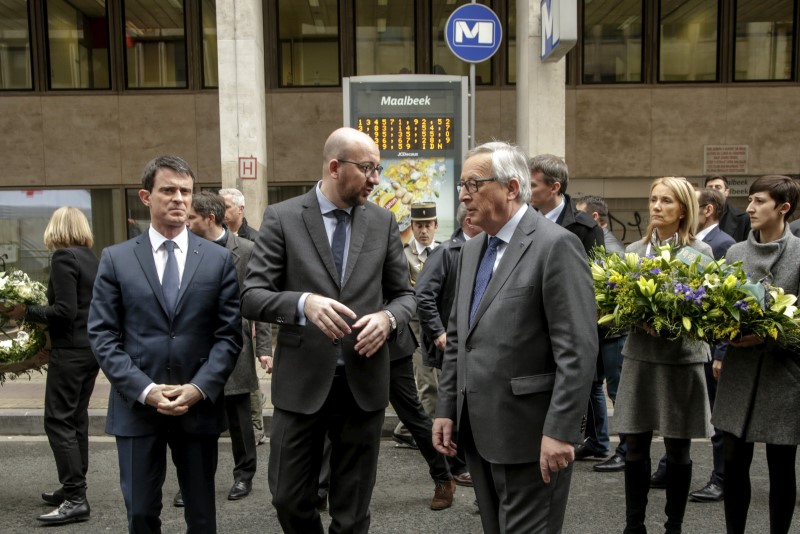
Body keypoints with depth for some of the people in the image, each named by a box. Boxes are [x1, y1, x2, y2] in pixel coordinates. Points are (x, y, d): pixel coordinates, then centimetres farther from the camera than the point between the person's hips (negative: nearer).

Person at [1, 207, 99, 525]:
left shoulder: (63, 257, -13)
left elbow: (65, 311, -20)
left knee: (58, 421, -5)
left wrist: (27, 313, -10)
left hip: (70, 351, -9)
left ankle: (75, 499, -5)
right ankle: (73, 489, 24)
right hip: (92, 348, 9)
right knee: (76, 418, 15)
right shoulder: (93, 258, 11)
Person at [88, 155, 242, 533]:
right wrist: (145, 390, -12)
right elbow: (102, 335, -1)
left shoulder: (219, 259, 4)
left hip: (200, 406, 1)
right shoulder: (116, 259, 3)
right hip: (136, 406, 0)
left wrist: (199, 388, -12)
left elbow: (229, 334, 0)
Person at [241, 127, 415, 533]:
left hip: (364, 383, 2)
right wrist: (303, 302, -29)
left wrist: (387, 318, -14)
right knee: (290, 500, 12)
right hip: (301, 383, -2)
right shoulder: (282, 218, -5)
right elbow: (251, 297, -9)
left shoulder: (383, 222, 4)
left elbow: (404, 294, 9)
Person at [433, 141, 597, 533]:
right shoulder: (471, 250, 12)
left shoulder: (555, 245, -13)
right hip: (478, 431, 8)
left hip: (530, 434, -8)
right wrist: (446, 409, 11)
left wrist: (560, 431, -20)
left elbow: (577, 350, -18)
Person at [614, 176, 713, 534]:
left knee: (677, 449, 8)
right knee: (635, 448, 7)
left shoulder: (700, 252, -1)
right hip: (639, 357, 2)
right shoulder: (634, 250, 7)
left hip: (682, 359, -2)